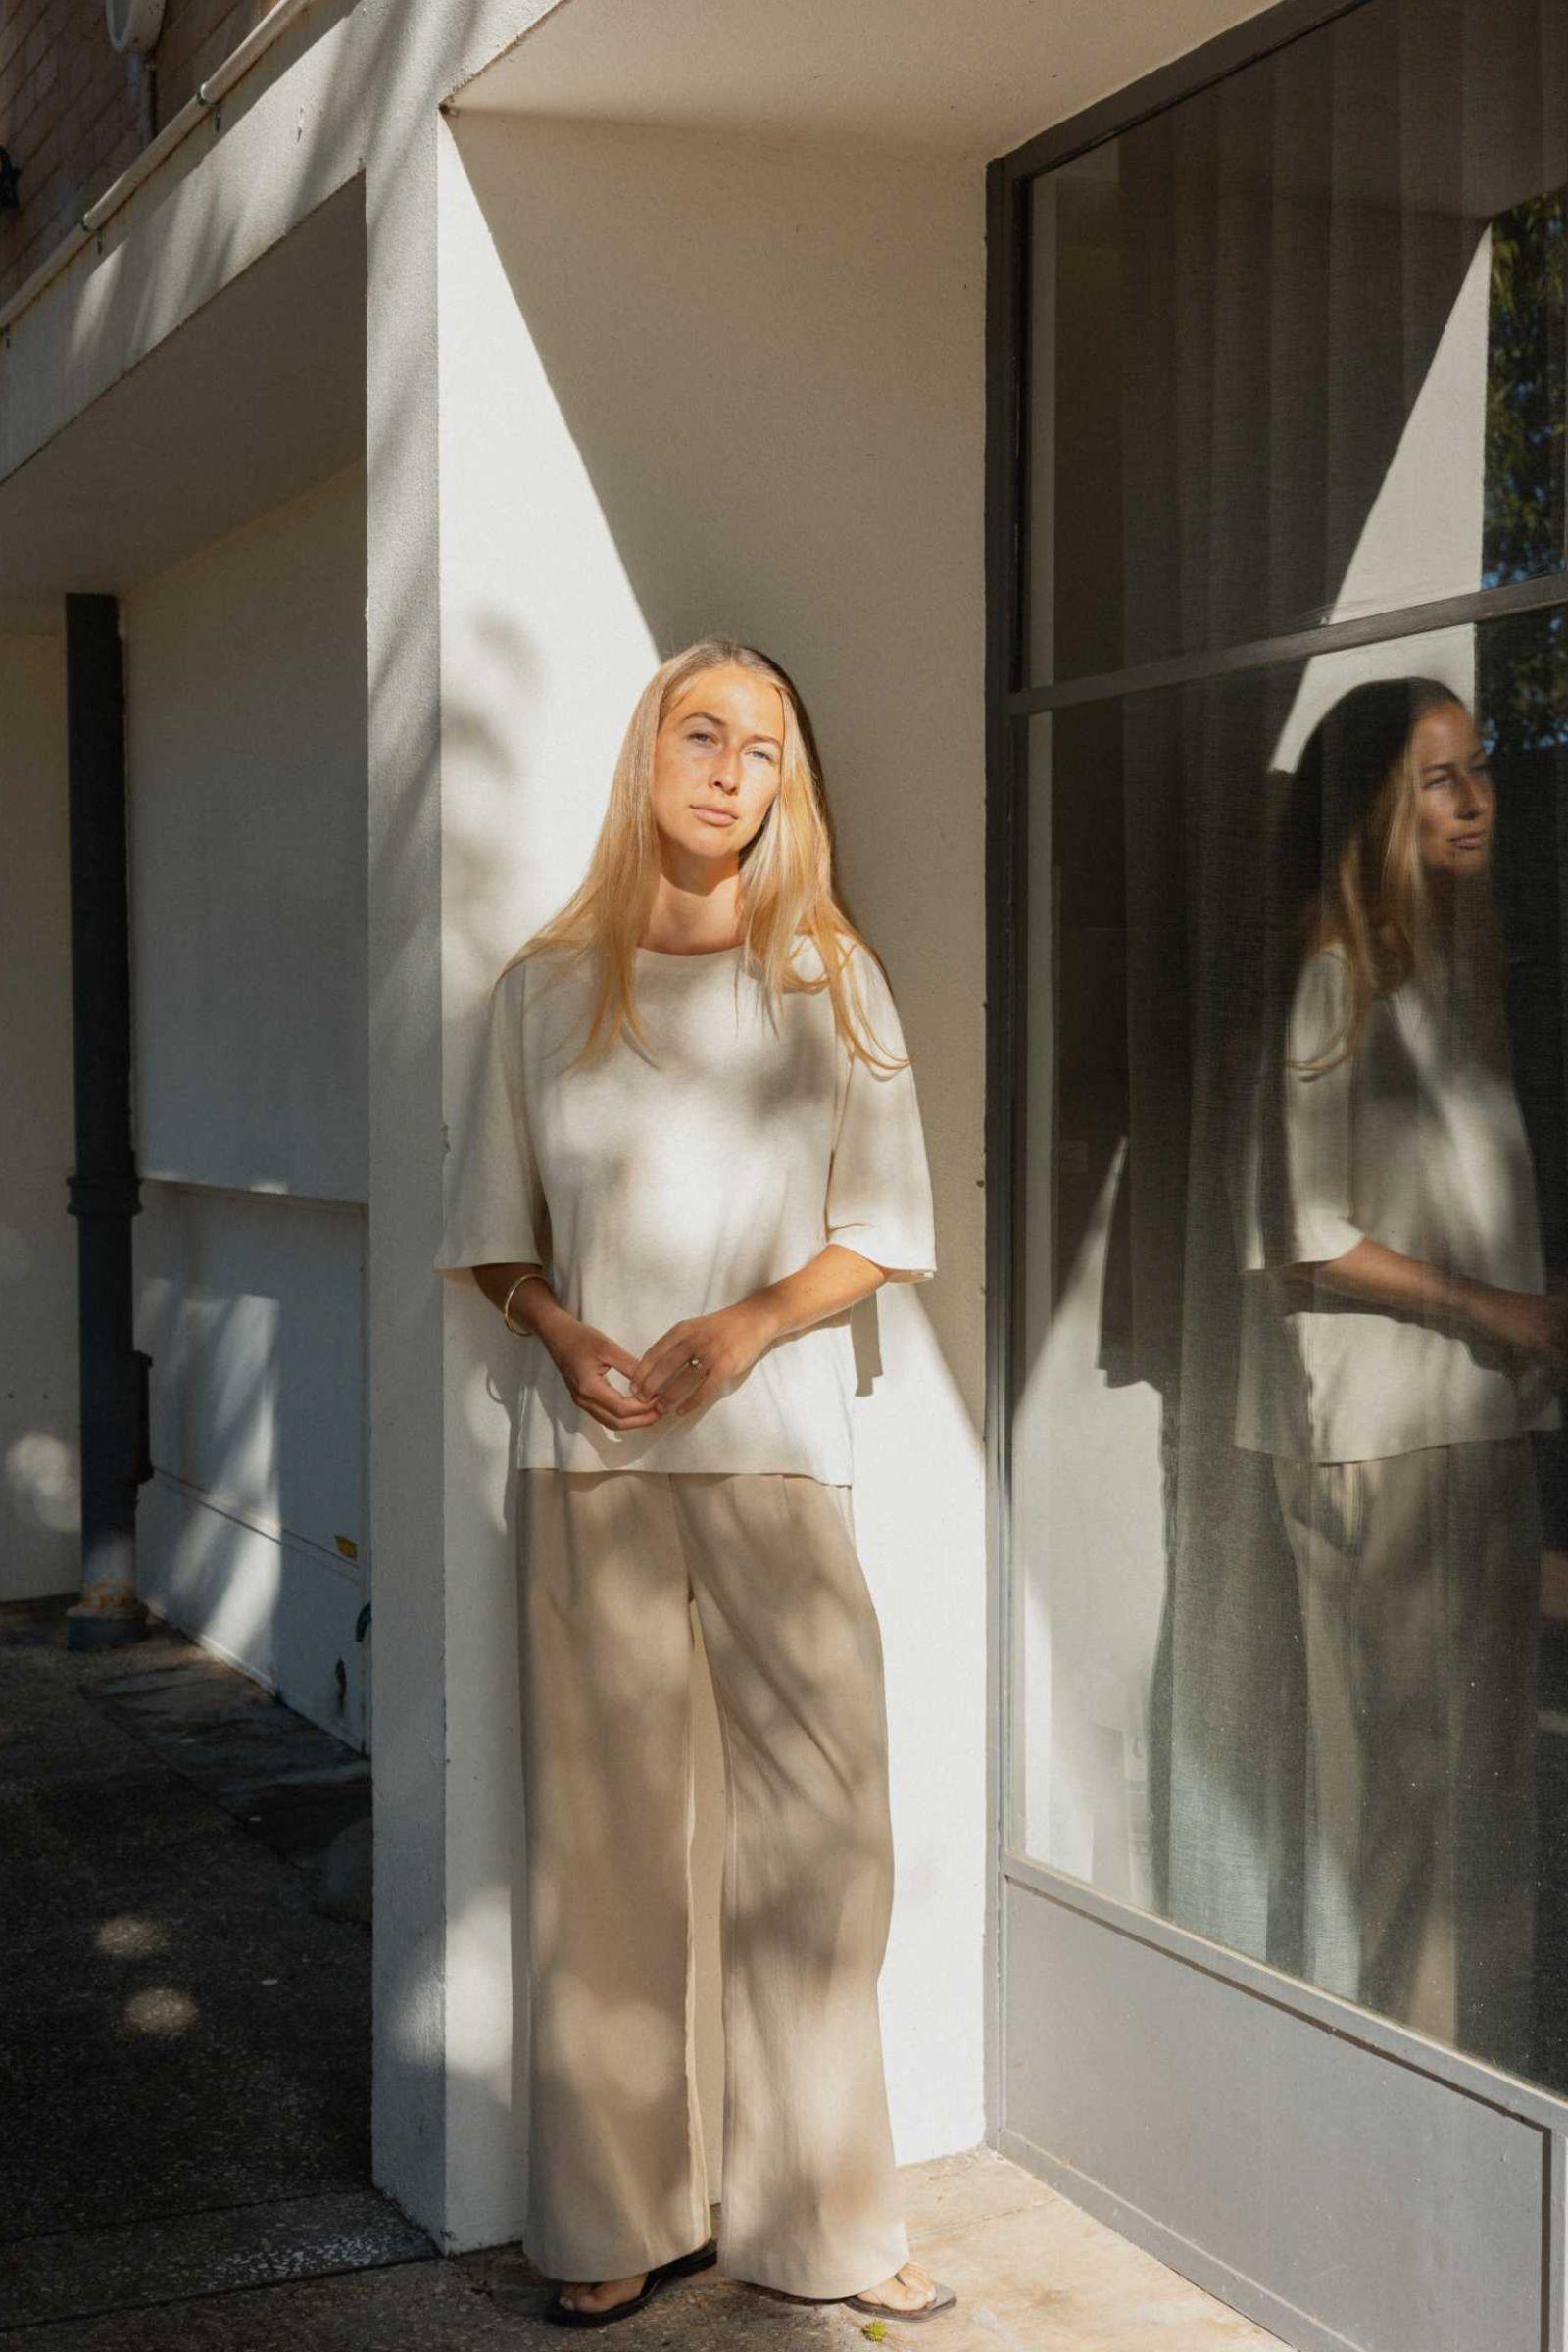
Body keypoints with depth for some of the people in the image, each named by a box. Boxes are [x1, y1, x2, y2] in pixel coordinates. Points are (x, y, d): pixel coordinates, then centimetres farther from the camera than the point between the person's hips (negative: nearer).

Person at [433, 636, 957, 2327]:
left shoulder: (832, 983, 7)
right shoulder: (546, 988, 7)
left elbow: (884, 1230, 5)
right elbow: (493, 1231, 10)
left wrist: (748, 1324, -11)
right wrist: (565, 1334, -9)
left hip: (777, 1441, 0)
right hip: (589, 1450, 0)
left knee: (818, 1818, -2)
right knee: (602, 1823, 4)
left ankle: (818, 2219, 13)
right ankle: (620, 2219, 17)